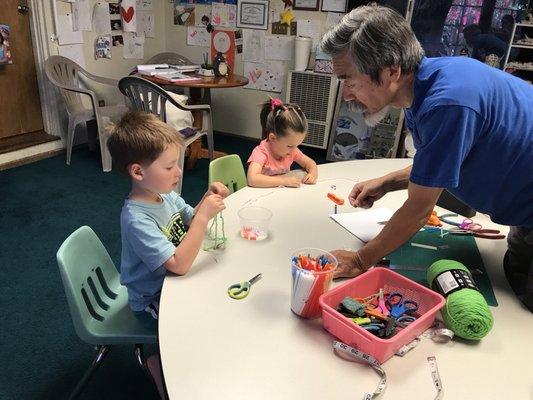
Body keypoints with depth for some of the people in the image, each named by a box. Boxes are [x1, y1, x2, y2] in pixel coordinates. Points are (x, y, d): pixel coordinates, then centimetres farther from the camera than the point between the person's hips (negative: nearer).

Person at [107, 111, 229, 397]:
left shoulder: (165, 194, -7)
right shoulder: (136, 219, -31)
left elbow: (190, 222, 8)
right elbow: (179, 264, -36)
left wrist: (207, 199, -12)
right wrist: (204, 216, -36)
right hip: (153, 302, -8)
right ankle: (158, 361, 14)